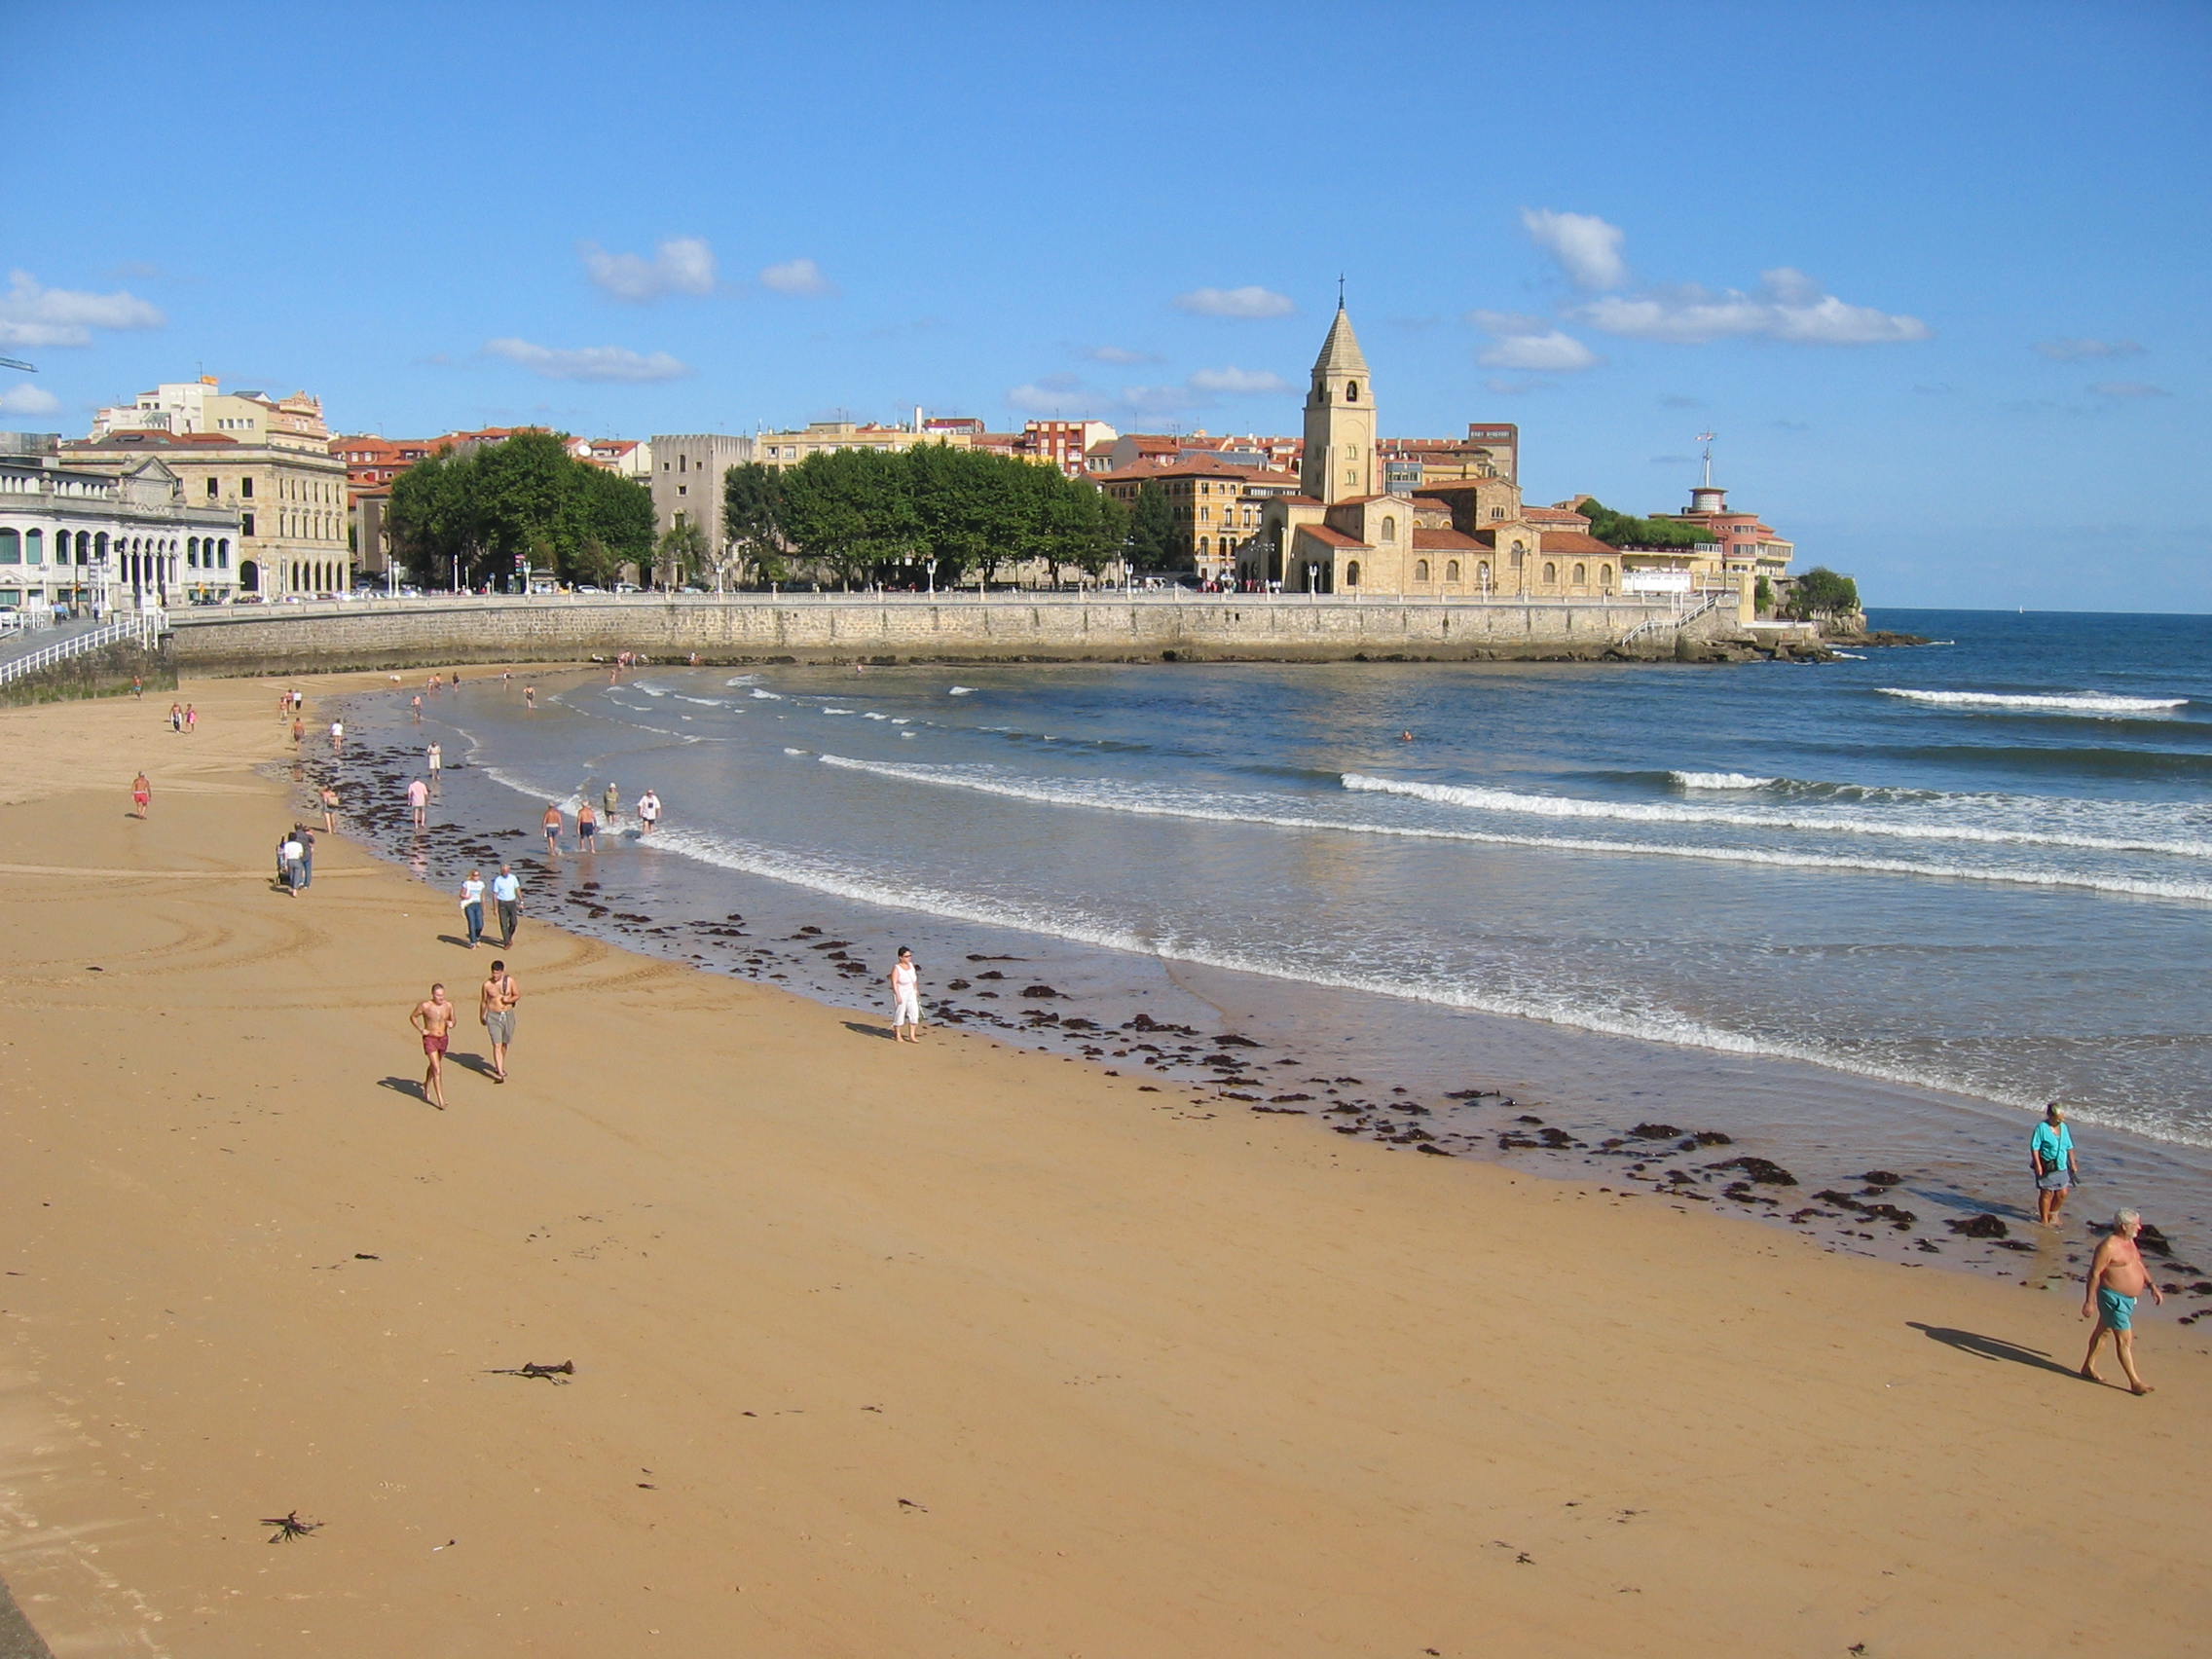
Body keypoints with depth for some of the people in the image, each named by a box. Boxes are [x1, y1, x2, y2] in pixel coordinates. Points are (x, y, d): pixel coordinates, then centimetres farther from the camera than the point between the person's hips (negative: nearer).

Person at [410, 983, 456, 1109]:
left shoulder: (448, 1006, -6)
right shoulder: (425, 1006, -16)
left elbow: (452, 1021, 8)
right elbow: (412, 1017, 0)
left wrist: (451, 1024, -15)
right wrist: (421, 1030, -11)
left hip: (443, 1039, 5)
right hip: (430, 1039, -5)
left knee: (434, 1066, 26)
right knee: (437, 1070, -13)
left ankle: (426, 1085, 54)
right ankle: (441, 1101, -12)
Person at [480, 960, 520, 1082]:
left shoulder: (509, 980, -4)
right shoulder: (487, 984, -7)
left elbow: (517, 995, 5)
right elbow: (483, 1002, 6)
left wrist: (509, 1000, -16)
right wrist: (481, 1017, 16)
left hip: (508, 1015, 2)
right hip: (493, 1016, -2)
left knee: (504, 1043, 16)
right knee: (497, 1045, -11)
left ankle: (500, 1066, 38)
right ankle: (500, 1073, -16)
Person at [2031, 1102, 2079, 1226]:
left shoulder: (2064, 1127, 9)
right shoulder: (2042, 1127, -11)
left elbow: (2069, 1148, 17)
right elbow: (2034, 1147, -13)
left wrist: (2073, 1164, 17)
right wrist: (2037, 1165, -18)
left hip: (2061, 1168, 6)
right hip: (2046, 1168, -6)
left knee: (2062, 1193, 8)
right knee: (2047, 1193, -1)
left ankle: (2053, 1214, 31)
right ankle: (2044, 1219, 12)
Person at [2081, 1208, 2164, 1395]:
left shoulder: (2129, 1241, 8)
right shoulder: (2109, 1246, -22)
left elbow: (2139, 1265, 21)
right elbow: (2094, 1274, -20)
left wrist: (2152, 1285, 13)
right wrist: (2089, 1301, -20)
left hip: (2127, 1299, 10)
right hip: (2113, 1298, -10)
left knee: (2103, 1331, 20)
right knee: (2125, 1340, -6)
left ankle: (2088, 1367, 33)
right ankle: (2135, 1382, -2)